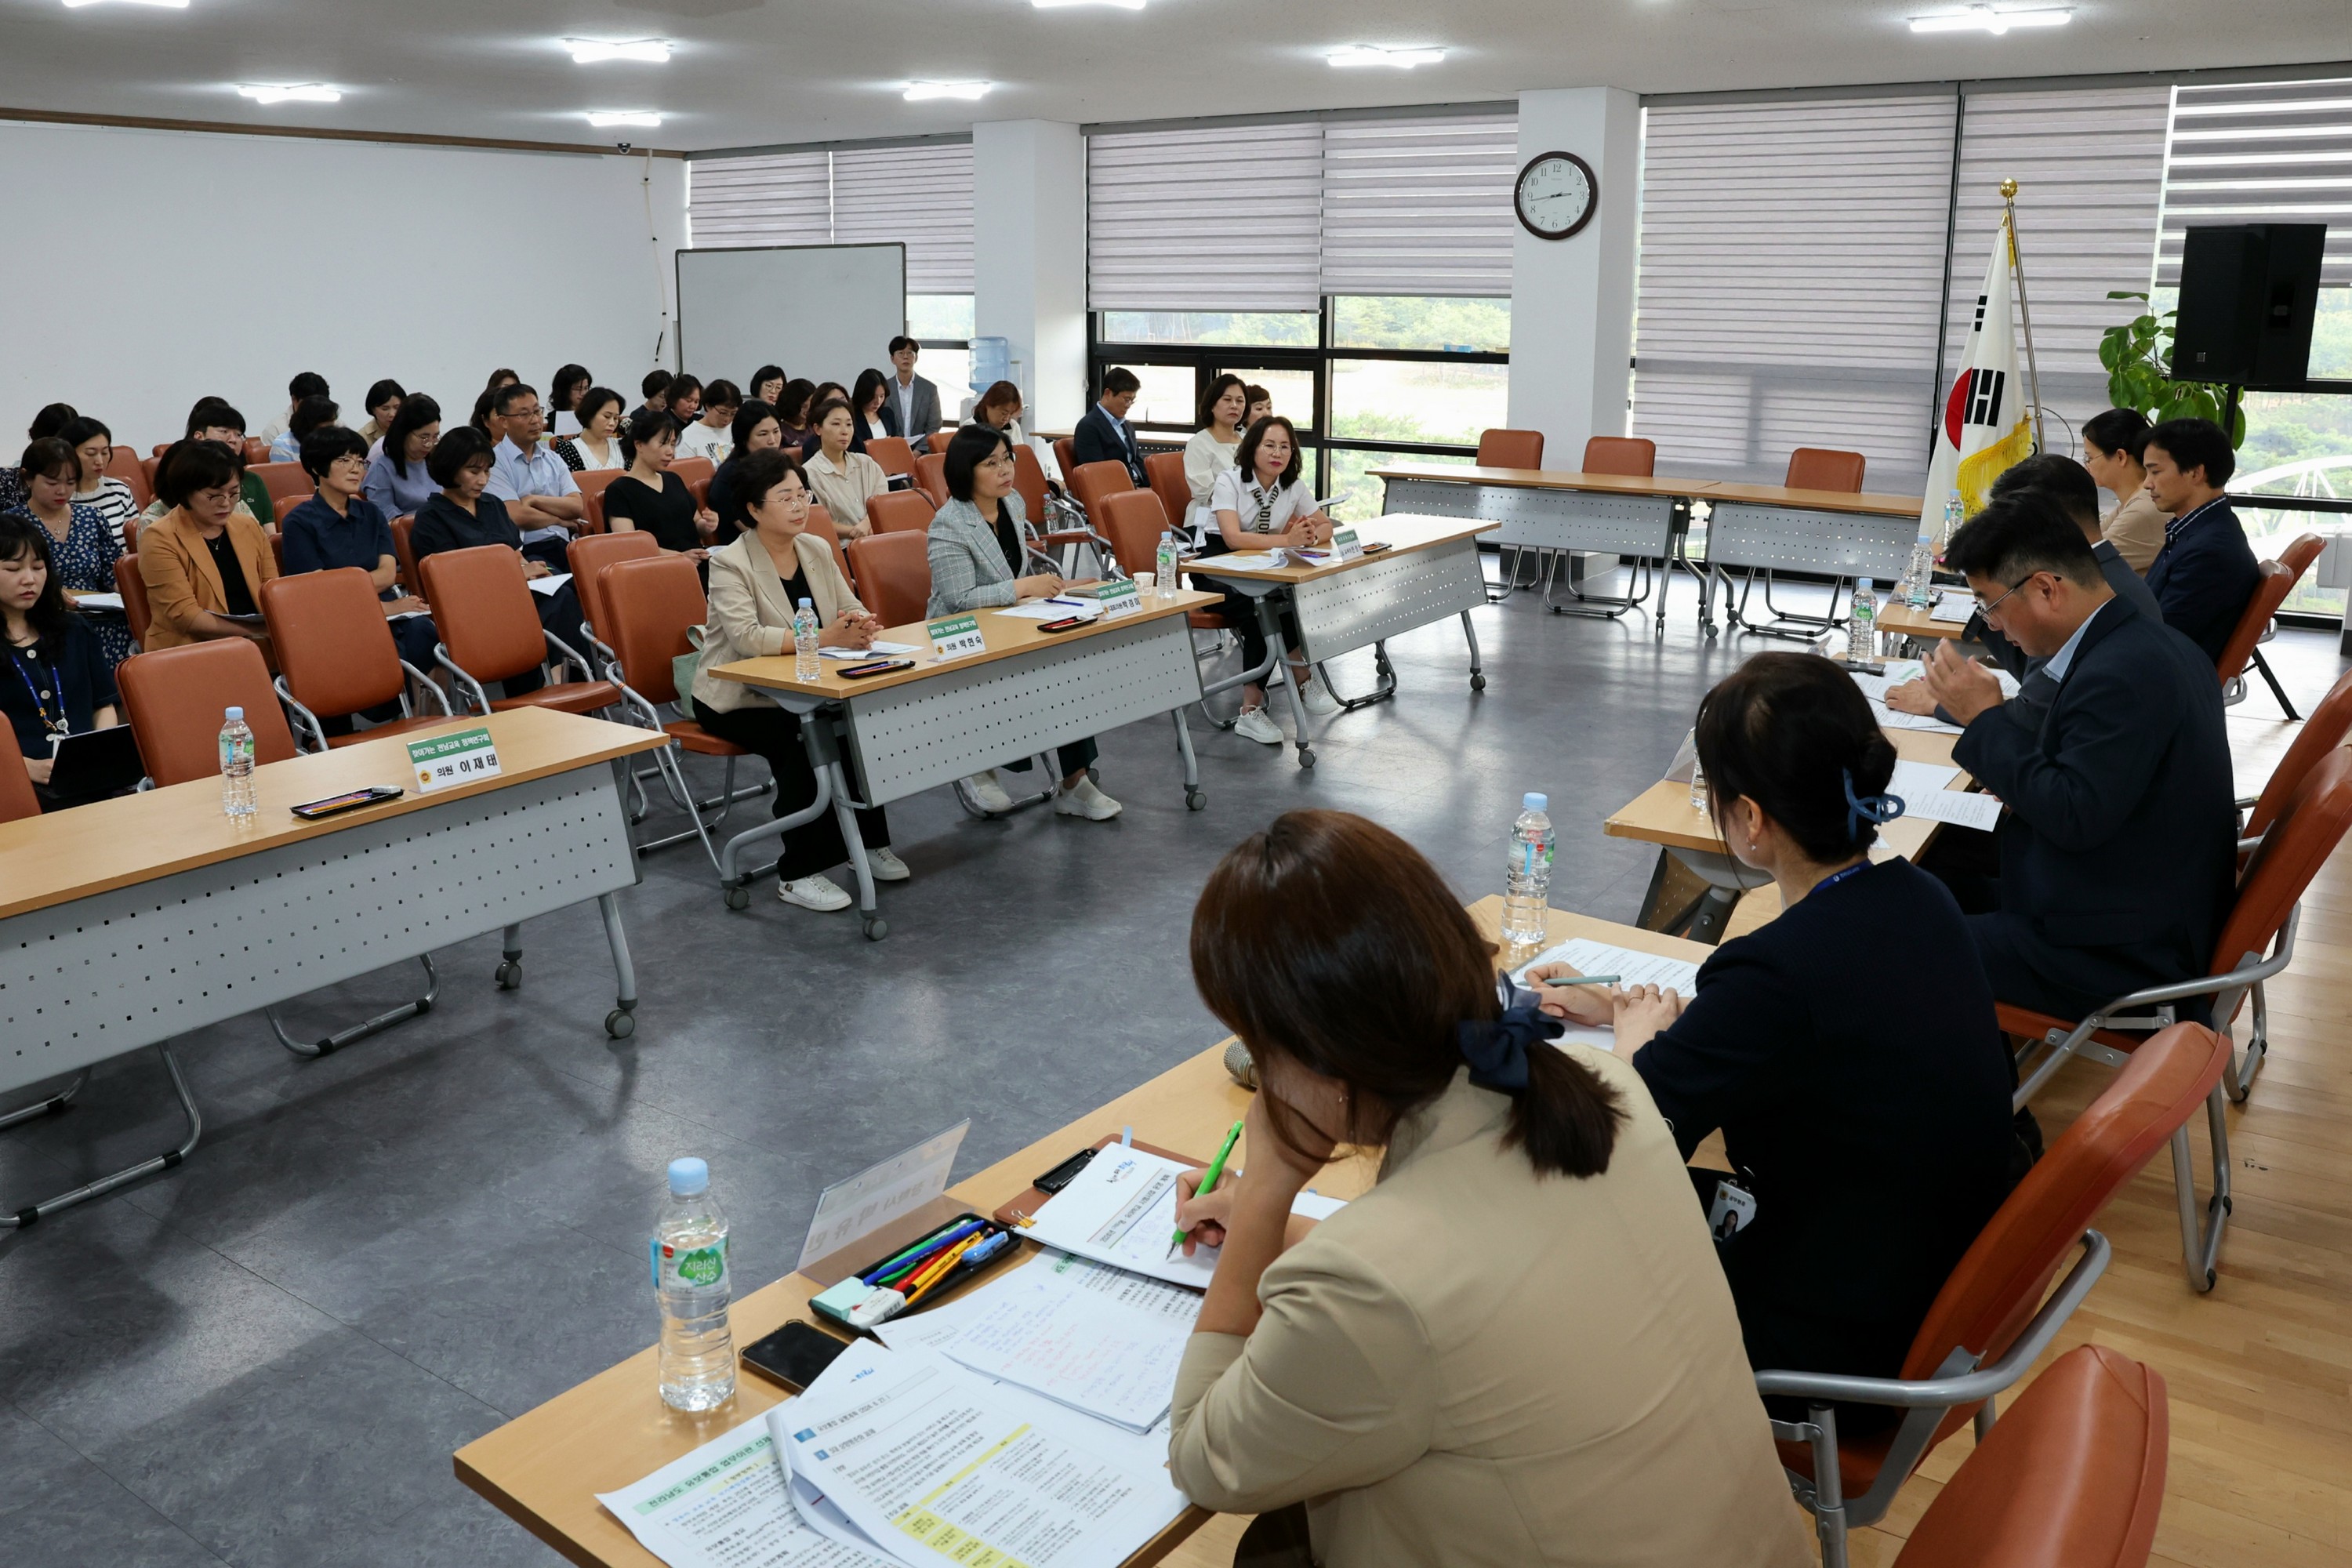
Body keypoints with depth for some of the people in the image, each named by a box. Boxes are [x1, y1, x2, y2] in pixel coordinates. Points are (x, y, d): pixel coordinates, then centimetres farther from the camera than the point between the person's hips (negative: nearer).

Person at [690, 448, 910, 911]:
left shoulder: (817, 550, 6)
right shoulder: (729, 563, -14)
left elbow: (852, 610, 4)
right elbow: (746, 637, -28)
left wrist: (860, 627, -22)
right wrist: (824, 638, -37)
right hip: (736, 697, -6)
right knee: (802, 742, -30)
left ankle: (869, 841, -3)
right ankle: (798, 873, -18)